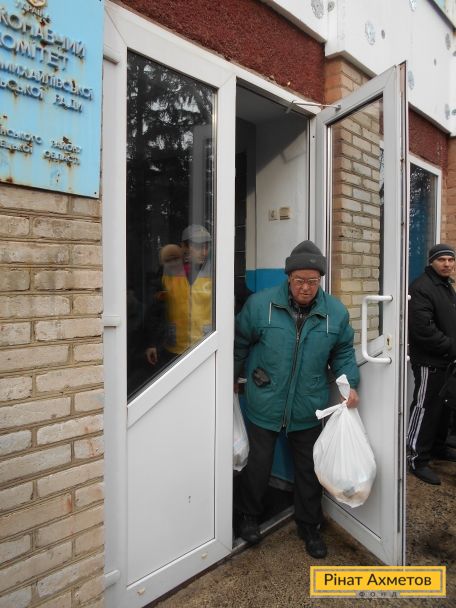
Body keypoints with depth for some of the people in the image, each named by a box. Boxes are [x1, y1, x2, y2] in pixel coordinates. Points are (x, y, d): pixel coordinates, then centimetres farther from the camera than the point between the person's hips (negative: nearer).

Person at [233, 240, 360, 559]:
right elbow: (240, 343, 0)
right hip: (264, 405, -1)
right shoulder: (260, 304, -14)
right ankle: (248, 515, 43)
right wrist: (233, 378, 7)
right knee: (258, 464, 15)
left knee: (309, 470, 17)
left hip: (309, 409, 2)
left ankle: (310, 526, 40)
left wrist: (349, 383, -7)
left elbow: (343, 352, 7)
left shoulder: (335, 311, -7)